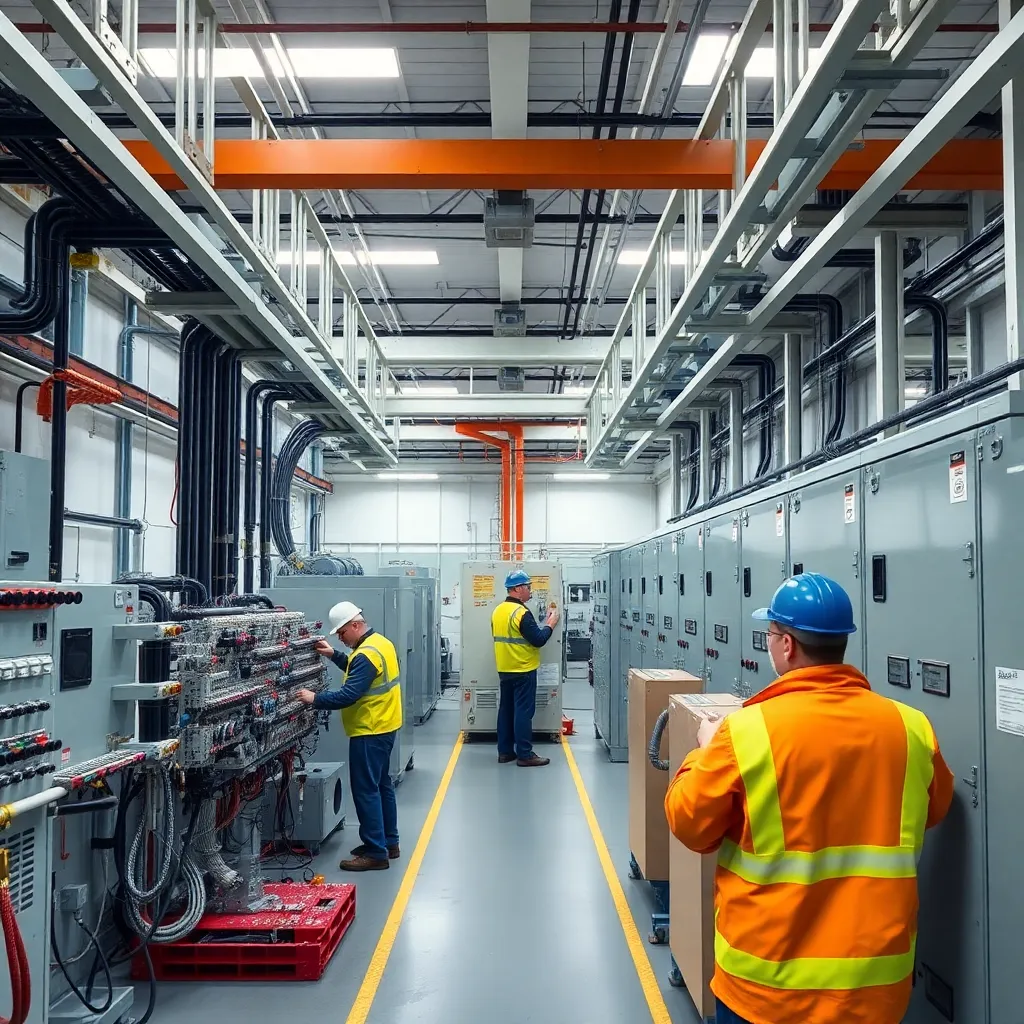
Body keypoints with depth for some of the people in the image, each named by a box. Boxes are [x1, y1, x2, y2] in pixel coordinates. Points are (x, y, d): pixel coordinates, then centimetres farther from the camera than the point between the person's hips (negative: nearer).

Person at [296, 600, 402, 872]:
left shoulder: (366, 653, -23)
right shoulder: (380, 642, 8)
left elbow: (348, 695, -27)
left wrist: (315, 699, -18)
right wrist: (334, 655, 14)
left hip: (369, 732, -11)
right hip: (384, 727, 11)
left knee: (366, 791, -4)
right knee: (381, 785, 18)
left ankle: (376, 853, 0)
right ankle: (389, 842, 27)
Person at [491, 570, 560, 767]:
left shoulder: (497, 611, 8)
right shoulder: (522, 613, -18)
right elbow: (539, 640, -19)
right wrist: (551, 624, -4)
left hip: (504, 669, 8)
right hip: (523, 670, -8)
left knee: (506, 709, 12)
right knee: (523, 712, -4)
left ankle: (505, 751, 17)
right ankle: (525, 755, -2)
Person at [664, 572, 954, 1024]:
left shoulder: (748, 729, -18)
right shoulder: (911, 727, -7)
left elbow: (690, 823, -6)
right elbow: (933, 810, 13)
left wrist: (705, 751, 10)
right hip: (877, 977, 3)